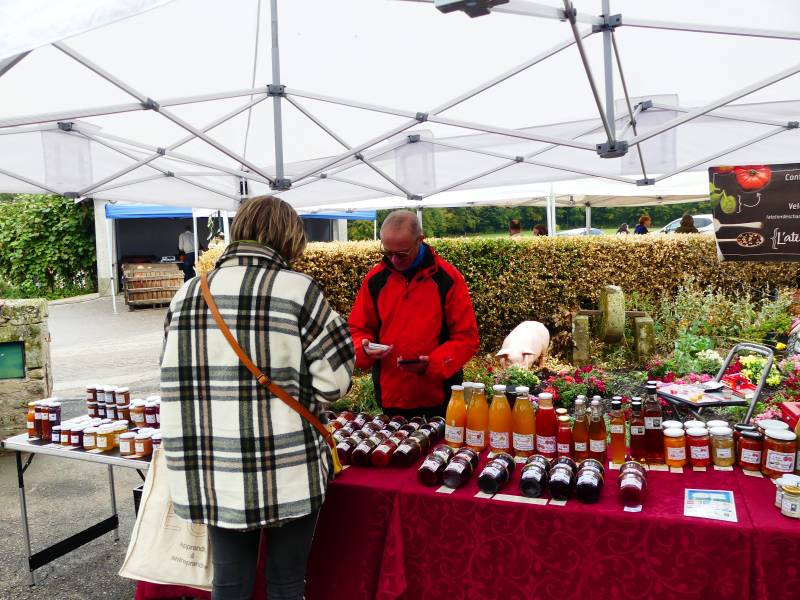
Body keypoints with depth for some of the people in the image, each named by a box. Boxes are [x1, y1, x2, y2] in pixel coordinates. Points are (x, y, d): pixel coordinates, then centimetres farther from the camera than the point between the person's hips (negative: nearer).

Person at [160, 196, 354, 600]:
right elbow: (333, 379, -10)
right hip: (286, 471, -4)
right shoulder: (297, 289, -10)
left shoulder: (187, 294, 4)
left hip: (212, 474, 4)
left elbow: (177, 376, 6)